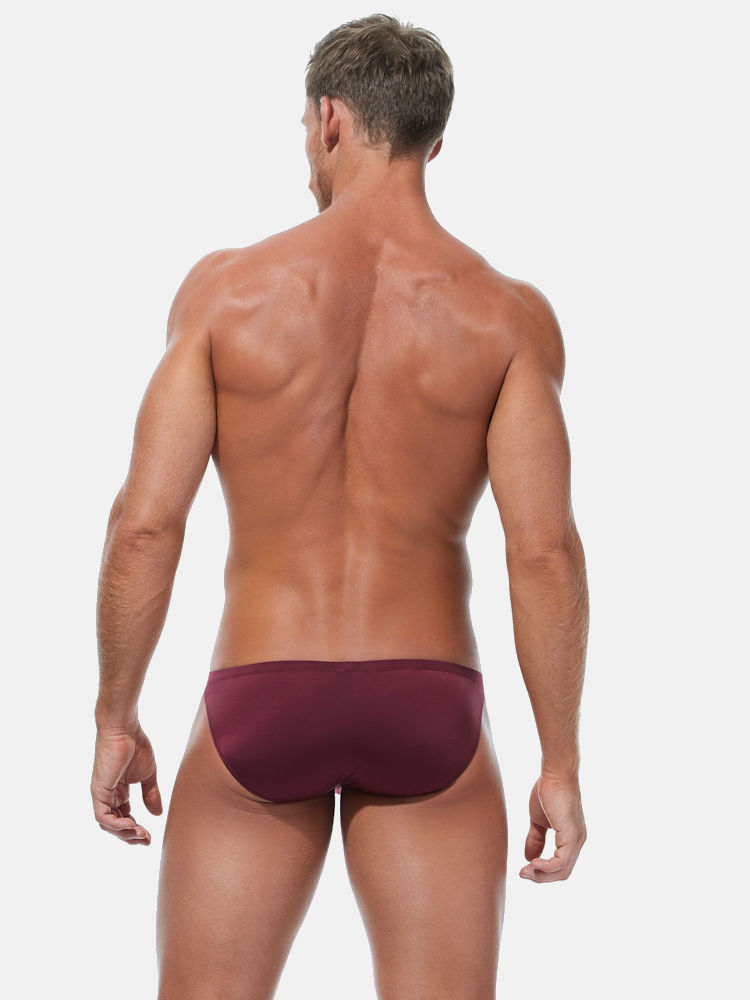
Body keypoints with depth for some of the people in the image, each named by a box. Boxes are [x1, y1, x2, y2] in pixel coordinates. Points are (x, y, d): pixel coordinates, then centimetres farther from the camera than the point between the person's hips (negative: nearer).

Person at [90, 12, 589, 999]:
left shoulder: (227, 287, -5)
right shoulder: (509, 314, -5)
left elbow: (145, 522, -7)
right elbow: (545, 549, -11)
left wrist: (115, 721, 4)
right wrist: (561, 764, -2)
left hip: (260, 711, 0)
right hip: (426, 717, 0)